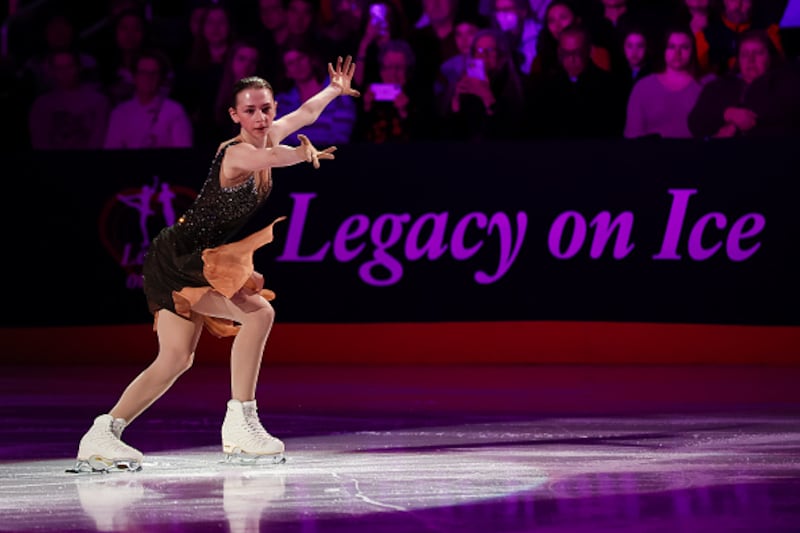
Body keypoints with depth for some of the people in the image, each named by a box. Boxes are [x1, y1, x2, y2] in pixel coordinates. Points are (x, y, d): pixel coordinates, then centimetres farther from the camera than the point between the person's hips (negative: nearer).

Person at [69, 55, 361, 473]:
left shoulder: (267, 137, 8)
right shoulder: (236, 153, -20)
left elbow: (305, 114, 28)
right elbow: (271, 157, -44)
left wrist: (336, 90, 43)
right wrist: (307, 154, -26)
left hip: (195, 265, 9)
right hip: (177, 262, -9)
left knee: (175, 359, 3)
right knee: (258, 312, -21)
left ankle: (100, 438, 2)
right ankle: (239, 427, -19)